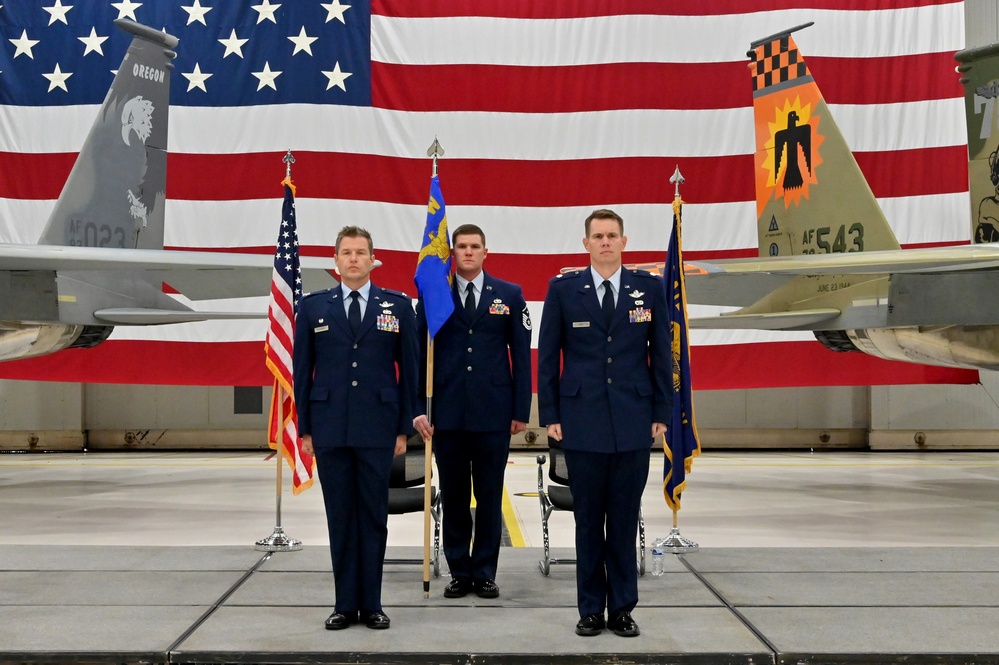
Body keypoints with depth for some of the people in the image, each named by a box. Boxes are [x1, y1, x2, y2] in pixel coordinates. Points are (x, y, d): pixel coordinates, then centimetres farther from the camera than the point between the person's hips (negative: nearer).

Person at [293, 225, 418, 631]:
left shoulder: (398, 306, 5)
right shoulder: (313, 307, 7)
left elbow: (409, 369, 5)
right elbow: (303, 370, 7)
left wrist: (405, 427, 1)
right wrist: (304, 428, 3)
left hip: (377, 429, -1)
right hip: (329, 429, 1)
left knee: (374, 516, 4)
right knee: (340, 517, 5)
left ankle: (371, 604, 13)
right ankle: (345, 604, 13)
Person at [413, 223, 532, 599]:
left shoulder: (510, 295, 5)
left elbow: (521, 355, 5)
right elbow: (417, 353, 2)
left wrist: (521, 410, 0)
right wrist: (417, 408, -6)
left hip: (493, 413, 0)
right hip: (447, 413, 0)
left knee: (489, 497, 6)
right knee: (453, 497, 7)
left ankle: (485, 573, 17)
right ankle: (459, 573, 18)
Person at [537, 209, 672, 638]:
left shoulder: (649, 287, 5)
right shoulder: (563, 289, 3)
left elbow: (661, 353, 7)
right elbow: (548, 357, 4)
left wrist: (661, 413, 3)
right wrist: (550, 416, -1)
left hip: (634, 422, 1)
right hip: (582, 422, -1)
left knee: (625, 520, 6)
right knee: (588, 519, 5)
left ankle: (622, 609, 16)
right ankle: (591, 610, 15)